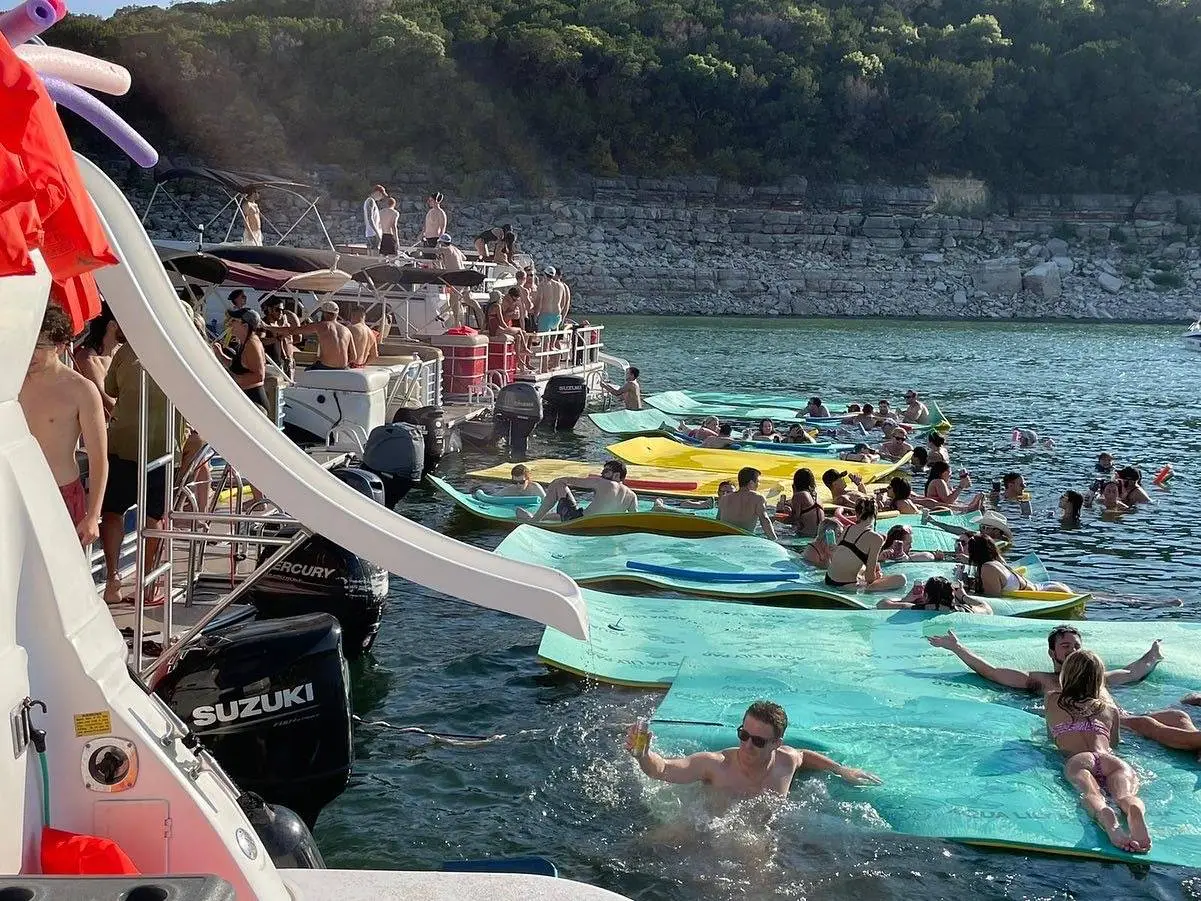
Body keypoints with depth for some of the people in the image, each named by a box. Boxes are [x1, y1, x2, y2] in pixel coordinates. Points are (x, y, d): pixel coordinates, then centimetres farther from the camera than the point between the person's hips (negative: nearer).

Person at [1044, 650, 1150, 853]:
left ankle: (1108, 820, -67)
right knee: (1126, 794, -26)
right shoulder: (1111, 709, 34)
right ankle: (1135, 810, -65)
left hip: (1076, 760, -1)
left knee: (1091, 793, -30)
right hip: (1110, 758, 2)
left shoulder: (1052, 700, 32)